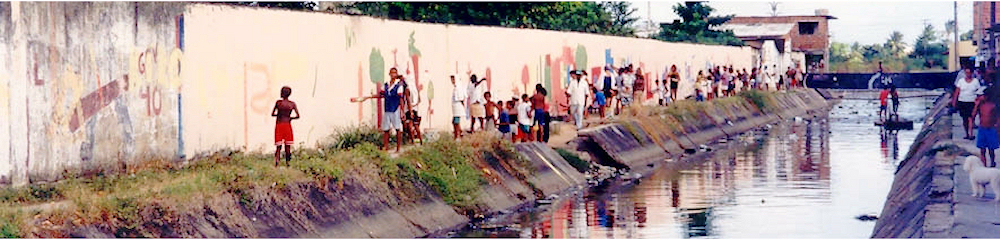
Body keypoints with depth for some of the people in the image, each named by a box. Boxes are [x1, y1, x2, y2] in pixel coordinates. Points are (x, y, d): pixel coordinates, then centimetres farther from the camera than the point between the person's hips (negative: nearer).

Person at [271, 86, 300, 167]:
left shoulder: (278, 102, -5)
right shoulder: (292, 104, -4)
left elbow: (272, 114, 2)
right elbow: (298, 116, -4)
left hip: (278, 126, 0)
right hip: (287, 125, 0)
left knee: (279, 146, 4)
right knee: (287, 146, 11)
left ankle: (277, 160, -16)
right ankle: (287, 162, 14)